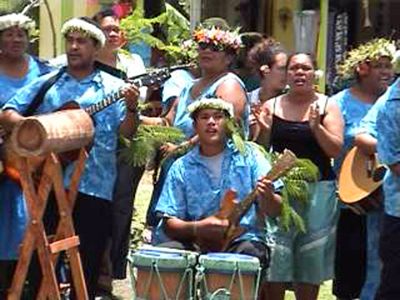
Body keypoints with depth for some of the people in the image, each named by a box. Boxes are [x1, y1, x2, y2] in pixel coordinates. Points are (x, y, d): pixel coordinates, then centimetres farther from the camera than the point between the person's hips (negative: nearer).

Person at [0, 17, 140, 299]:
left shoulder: (113, 87, 6)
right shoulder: (46, 84, 11)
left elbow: (127, 131, -2)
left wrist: (131, 107, -22)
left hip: (95, 187, -1)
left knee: (89, 261, 4)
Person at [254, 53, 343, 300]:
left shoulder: (327, 106, 4)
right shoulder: (272, 106, 8)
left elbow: (336, 150, -4)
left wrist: (316, 127, -18)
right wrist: (263, 130, -10)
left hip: (317, 189, 0)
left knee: (311, 257, 4)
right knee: (274, 259, -5)